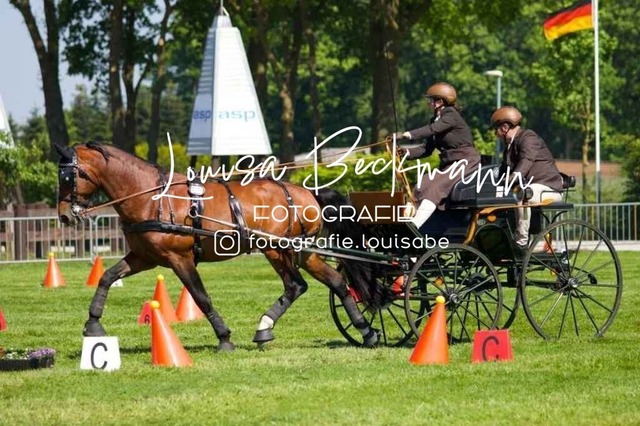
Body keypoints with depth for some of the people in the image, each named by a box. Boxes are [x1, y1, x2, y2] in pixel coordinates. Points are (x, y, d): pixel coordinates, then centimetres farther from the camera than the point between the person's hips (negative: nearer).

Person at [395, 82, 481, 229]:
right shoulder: (436, 120, 15)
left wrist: (407, 134, -34)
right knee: (422, 185, -10)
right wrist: (407, 152, -8)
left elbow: (432, 130, -26)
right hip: (448, 163, 9)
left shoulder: (451, 115, -10)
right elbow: (426, 149, 10)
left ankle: (414, 225, -38)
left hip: (465, 160, -9)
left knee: (436, 187, -26)